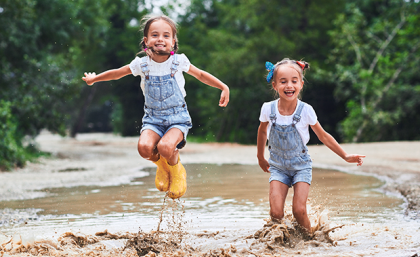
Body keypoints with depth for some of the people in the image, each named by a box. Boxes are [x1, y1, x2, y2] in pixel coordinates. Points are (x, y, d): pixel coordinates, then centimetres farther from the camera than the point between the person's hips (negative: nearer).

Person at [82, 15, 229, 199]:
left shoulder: (179, 62, -6)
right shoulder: (142, 64, -3)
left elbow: (201, 75, 9)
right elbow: (117, 73, 13)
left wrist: (224, 88, 2)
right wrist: (94, 79, 22)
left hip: (177, 118, -2)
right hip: (153, 118, 2)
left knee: (165, 147, -32)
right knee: (144, 147, -28)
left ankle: (177, 171, 6)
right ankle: (162, 165, 10)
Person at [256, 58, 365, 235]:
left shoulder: (305, 111, -17)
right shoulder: (268, 109, -14)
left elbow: (323, 136, -2)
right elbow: (262, 132, 8)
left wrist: (346, 157, -1)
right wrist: (260, 158, 19)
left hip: (300, 165, -1)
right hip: (278, 166, 1)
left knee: (299, 210, -14)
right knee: (276, 212, -14)